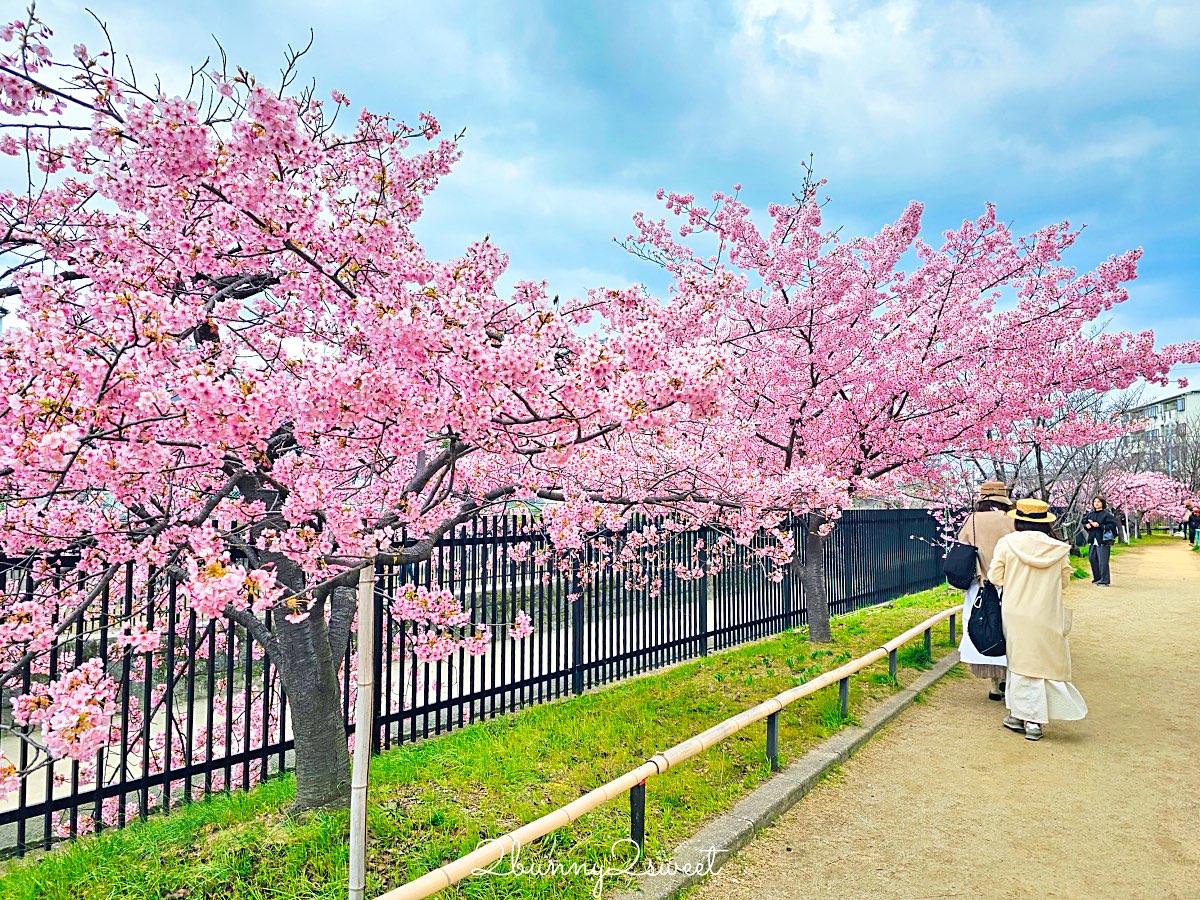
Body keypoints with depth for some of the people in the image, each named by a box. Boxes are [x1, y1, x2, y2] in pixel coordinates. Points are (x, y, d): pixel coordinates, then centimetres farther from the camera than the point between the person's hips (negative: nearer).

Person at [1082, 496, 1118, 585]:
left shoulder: (1107, 514, -5)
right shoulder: (1090, 514, 14)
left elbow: (1112, 525, -13)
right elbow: (1084, 523, 23)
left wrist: (1099, 525, -18)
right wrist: (1087, 526, 2)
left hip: (1102, 540, -7)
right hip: (1092, 540, 7)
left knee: (1102, 560, -7)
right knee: (1092, 559, 11)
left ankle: (1104, 580, -1)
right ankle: (1097, 578, 25)